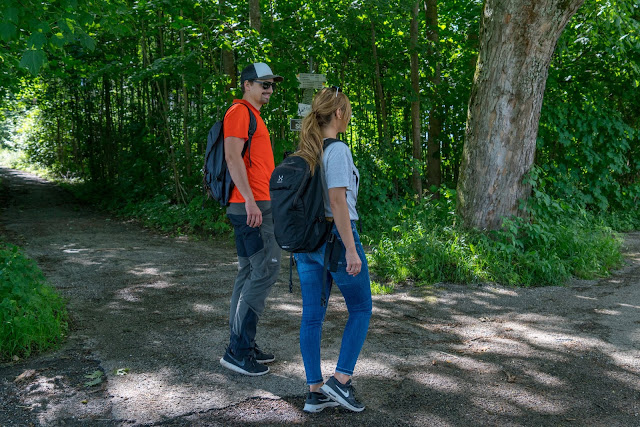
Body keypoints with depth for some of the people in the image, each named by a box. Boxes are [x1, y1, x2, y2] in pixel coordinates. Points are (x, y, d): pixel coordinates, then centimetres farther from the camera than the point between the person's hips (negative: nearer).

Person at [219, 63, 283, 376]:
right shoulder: (239, 112, -7)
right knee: (266, 269, -12)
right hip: (251, 206, -11)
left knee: (250, 272, 11)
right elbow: (232, 156, -19)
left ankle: (241, 346, 19)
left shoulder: (252, 115, 24)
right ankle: (238, 350, -7)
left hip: (256, 206, 11)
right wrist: (250, 200, -26)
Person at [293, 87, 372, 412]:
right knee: (361, 308, 10)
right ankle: (340, 379, 7)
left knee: (313, 315, 8)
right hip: (336, 237, -7)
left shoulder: (303, 152, 10)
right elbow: (337, 202, -19)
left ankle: (315, 392, 15)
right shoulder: (337, 150, -14)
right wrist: (351, 250, -18)